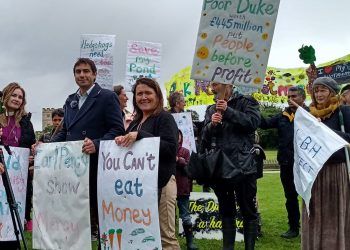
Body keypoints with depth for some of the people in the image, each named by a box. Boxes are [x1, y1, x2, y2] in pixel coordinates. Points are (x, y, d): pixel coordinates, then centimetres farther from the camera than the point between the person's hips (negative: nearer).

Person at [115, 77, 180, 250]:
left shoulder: (165, 118, -3)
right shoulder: (135, 122, 19)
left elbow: (171, 148, -16)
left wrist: (140, 135, -21)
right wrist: (122, 141, 1)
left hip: (159, 182, -7)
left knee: (165, 236, -10)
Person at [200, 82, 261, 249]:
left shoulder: (246, 102, 2)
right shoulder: (211, 110, 14)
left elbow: (253, 122, -15)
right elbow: (205, 137, 7)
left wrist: (228, 111, -18)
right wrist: (212, 124, -14)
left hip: (243, 165, -5)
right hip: (219, 167, 5)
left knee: (248, 212, 2)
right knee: (226, 211, 13)